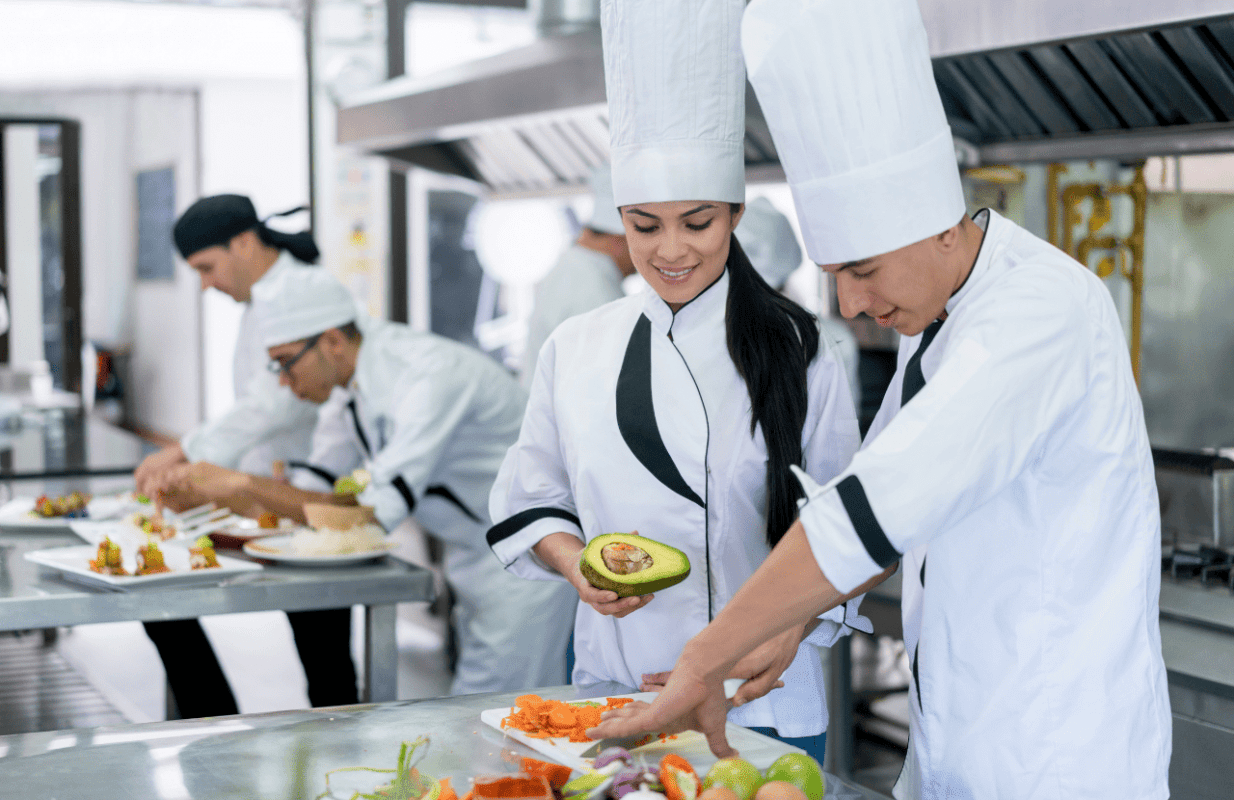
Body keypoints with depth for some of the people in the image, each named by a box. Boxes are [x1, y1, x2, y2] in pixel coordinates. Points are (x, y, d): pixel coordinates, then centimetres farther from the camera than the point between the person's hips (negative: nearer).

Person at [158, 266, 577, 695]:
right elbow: (316, 490, 6)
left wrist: (246, 484, -30)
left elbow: (377, 512, -32)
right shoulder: (349, 379, 2)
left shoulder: (433, 376, -28)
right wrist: (202, 496, -9)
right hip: (471, 559, 9)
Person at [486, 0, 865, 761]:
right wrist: (575, 563, -10)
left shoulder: (799, 354, -5)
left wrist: (786, 632, -19)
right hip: (612, 687, 2)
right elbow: (531, 500, 10)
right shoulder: (574, 349, 3)